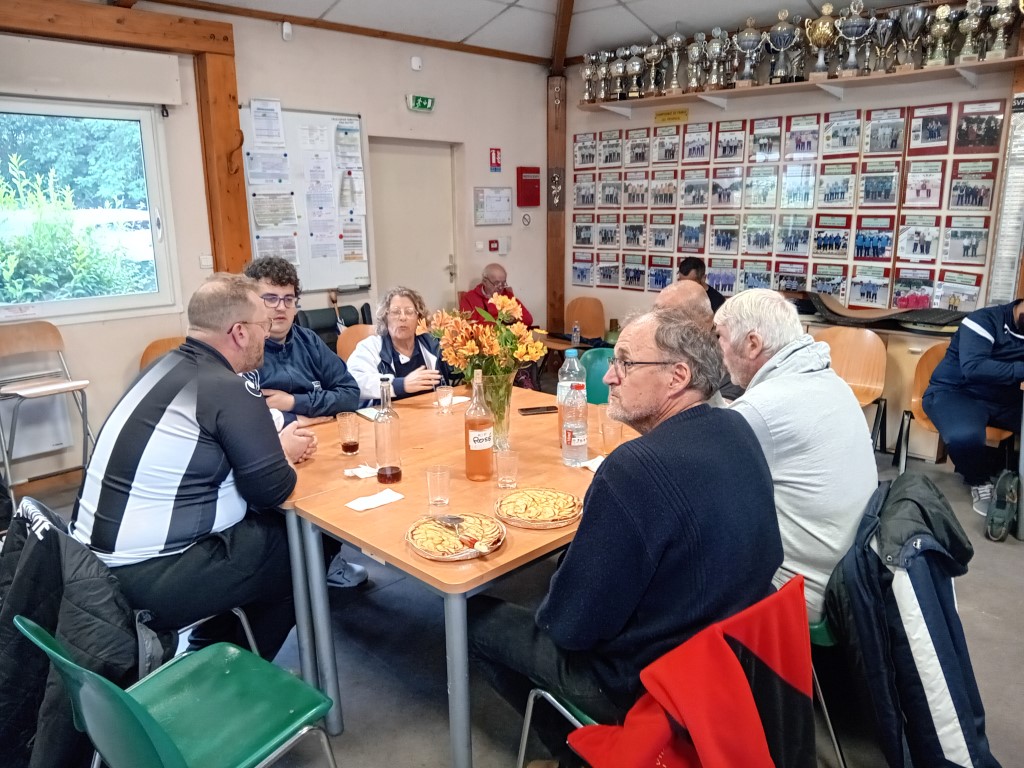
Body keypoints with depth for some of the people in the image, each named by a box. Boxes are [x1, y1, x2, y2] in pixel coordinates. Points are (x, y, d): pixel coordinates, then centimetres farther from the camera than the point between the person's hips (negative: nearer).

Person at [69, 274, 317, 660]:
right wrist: (283, 454, 8)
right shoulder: (230, 390, -18)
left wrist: (274, 445, 10)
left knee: (266, 525, 19)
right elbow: (271, 491, -13)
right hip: (147, 579, -8)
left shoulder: (165, 365, 8)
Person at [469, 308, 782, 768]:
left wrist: (550, 611, -1)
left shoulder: (637, 468, -32)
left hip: (645, 682, -8)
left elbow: (570, 623, -24)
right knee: (557, 572, 26)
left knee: (475, 618, 7)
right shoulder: (735, 430, -6)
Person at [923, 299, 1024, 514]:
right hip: (955, 393, -7)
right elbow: (973, 368, -27)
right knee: (964, 436, -38)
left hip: (1003, 399, 7)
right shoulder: (985, 320, -14)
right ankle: (980, 481, -6)